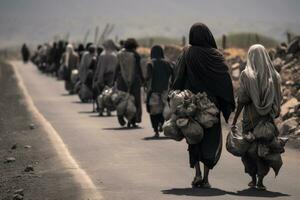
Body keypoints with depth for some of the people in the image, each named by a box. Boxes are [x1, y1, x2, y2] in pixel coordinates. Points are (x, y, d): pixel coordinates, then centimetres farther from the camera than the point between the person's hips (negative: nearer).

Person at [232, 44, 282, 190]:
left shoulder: (246, 75, -8)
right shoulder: (273, 75, 1)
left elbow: (242, 100, -11)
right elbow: (278, 99, 2)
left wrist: (234, 121, -7)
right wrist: (274, 113, 14)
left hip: (250, 117, -2)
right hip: (267, 118, 2)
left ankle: (253, 179, 17)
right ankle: (260, 180, 2)